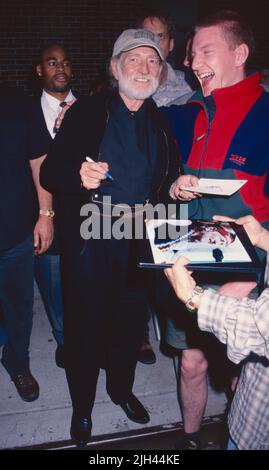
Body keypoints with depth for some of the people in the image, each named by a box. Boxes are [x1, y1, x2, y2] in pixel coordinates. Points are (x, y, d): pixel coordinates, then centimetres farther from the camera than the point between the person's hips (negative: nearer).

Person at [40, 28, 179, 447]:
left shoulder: (163, 122, 8)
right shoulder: (86, 112, -4)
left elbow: (168, 178, 14)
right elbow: (50, 172, -8)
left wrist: (179, 186, -9)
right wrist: (79, 176, -29)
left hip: (139, 237, 4)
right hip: (88, 238, -3)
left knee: (131, 319, 16)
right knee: (85, 322, 8)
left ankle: (122, 388, 43)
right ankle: (82, 405, 33)